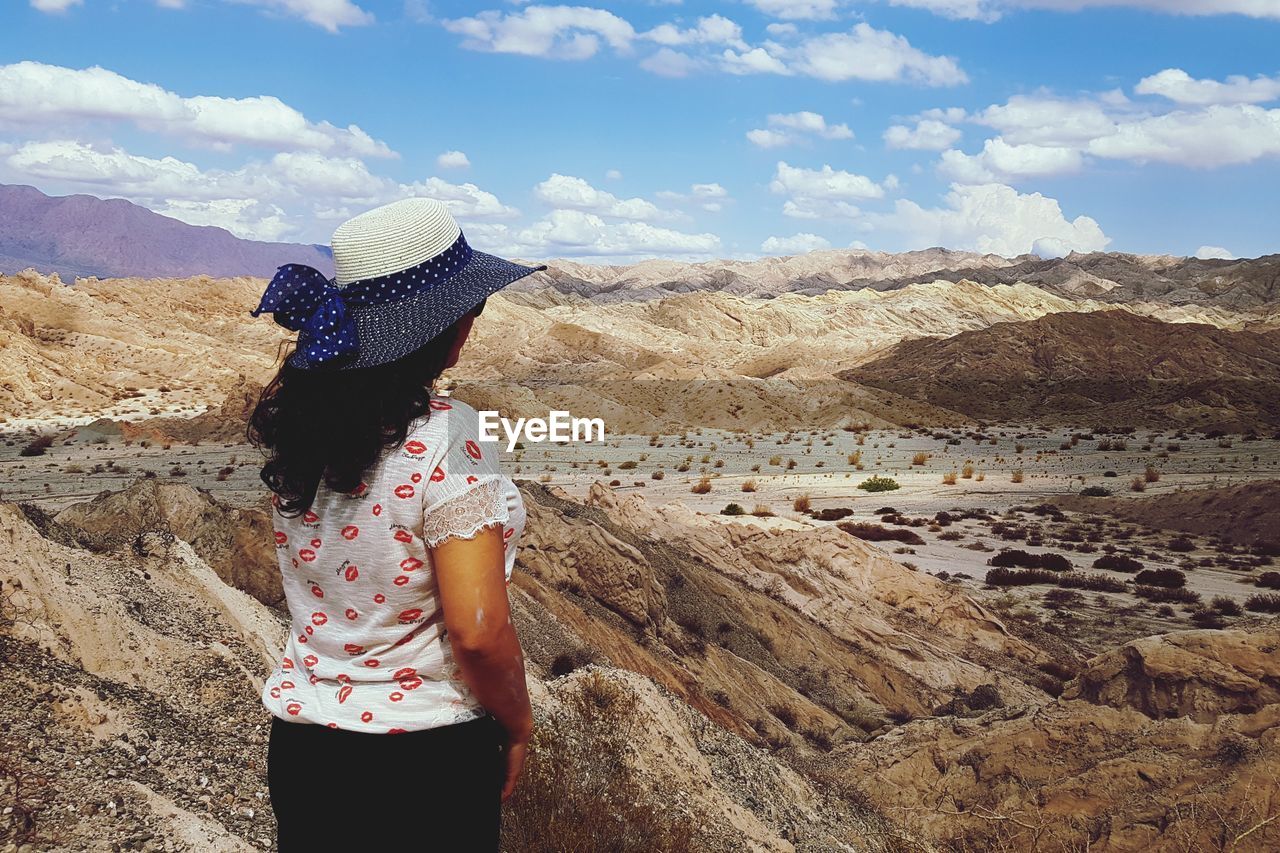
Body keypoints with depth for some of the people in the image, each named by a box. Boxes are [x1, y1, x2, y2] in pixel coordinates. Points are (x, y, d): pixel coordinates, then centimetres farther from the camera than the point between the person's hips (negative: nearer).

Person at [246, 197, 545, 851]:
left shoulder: (294, 416, -5)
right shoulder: (444, 439, -24)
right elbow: (478, 633, -24)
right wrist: (517, 729, -7)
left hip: (300, 746, 6)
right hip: (429, 759, -5)